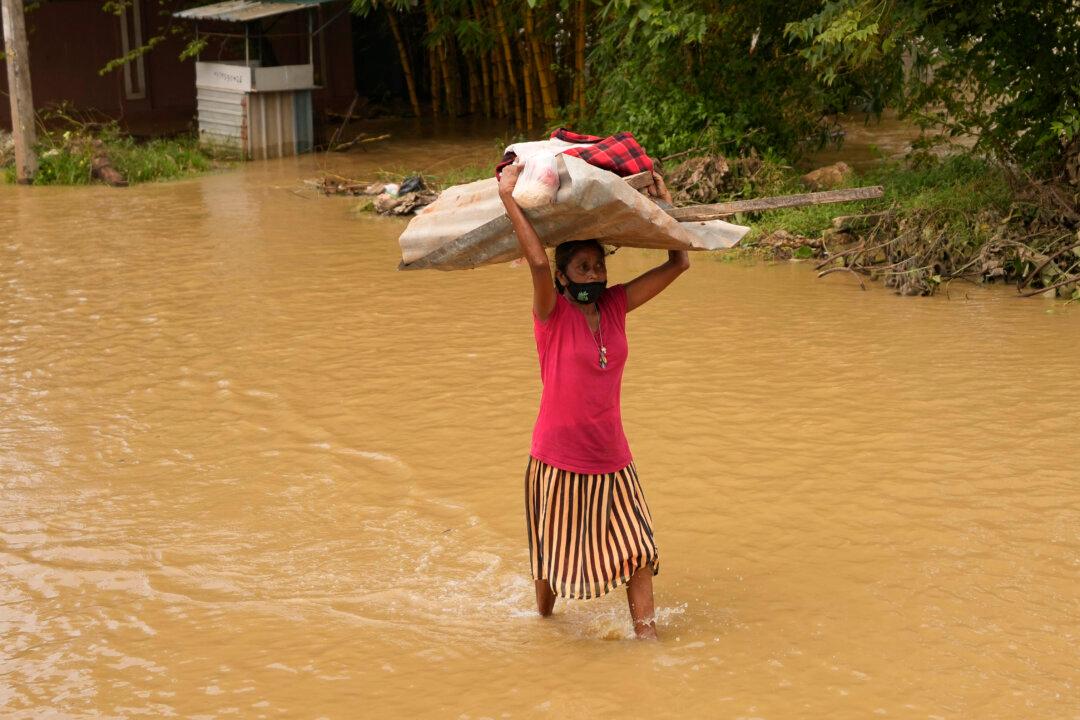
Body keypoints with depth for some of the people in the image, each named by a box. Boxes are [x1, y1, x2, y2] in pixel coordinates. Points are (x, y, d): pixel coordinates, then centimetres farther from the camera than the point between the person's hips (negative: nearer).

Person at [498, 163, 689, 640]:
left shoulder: (615, 306, 3)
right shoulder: (553, 314, -11)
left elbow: (678, 264, 3)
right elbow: (538, 261, -31)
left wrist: (664, 203, 2)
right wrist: (507, 196, -33)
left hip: (611, 460, 4)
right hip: (558, 461, -4)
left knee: (637, 549, -4)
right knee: (553, 553, 13)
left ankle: (645, 633, 4)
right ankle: (544, 617, 39)